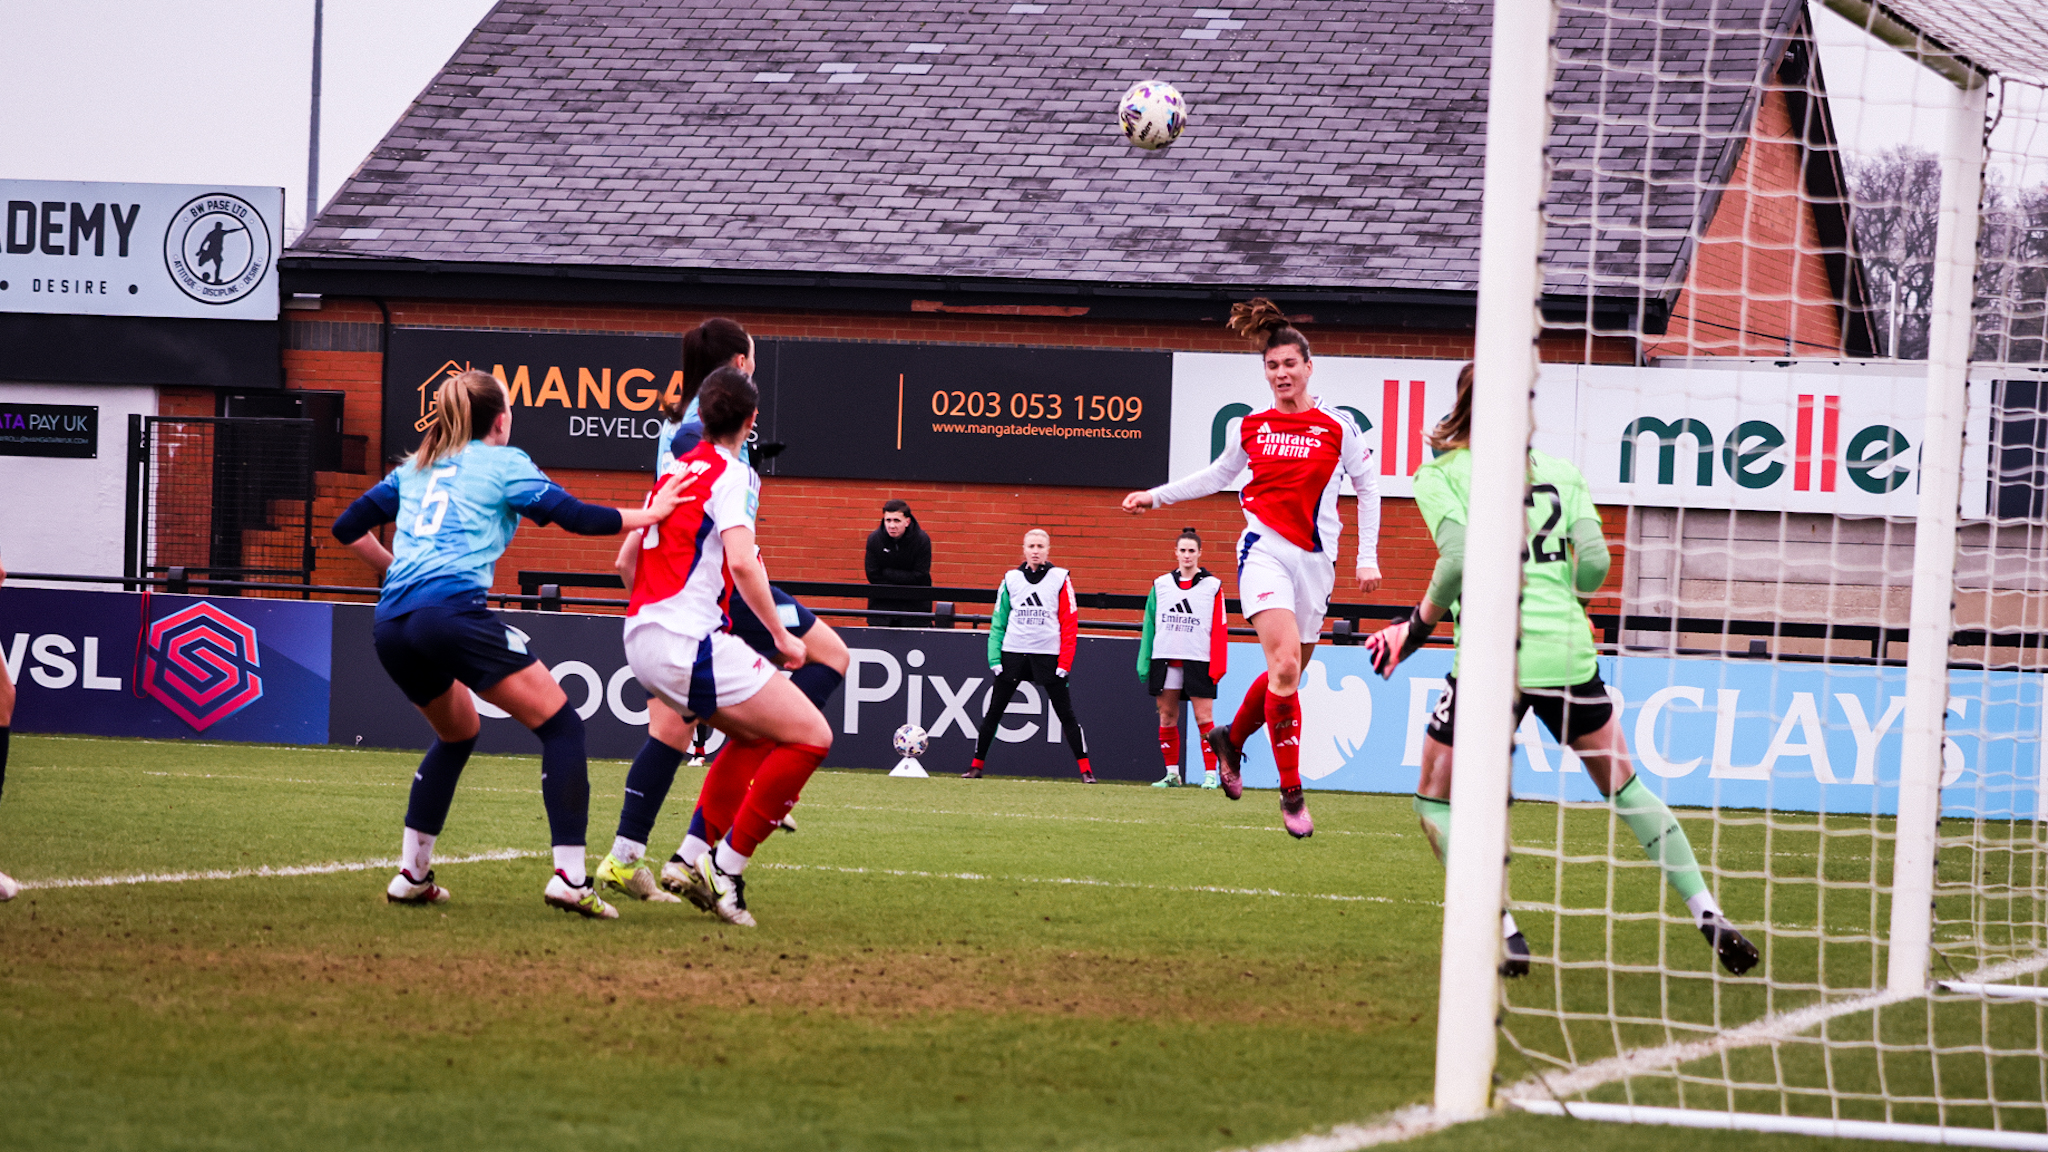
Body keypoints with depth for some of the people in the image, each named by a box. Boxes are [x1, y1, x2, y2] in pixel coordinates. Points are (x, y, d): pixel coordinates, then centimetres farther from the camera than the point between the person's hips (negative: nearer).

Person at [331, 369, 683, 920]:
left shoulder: (417, 467, 25)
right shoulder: (503, 462, 9)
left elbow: (348, 528, 26)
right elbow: (577, 517, 3)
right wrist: (650, 513, 17)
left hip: (391, 626, 7)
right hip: (453, 612, -7)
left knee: (457, 735, 29)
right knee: (561, 725, -1)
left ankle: (411, 874, 23)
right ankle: (569, 873, -14)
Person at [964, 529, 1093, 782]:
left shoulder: (1060, 579, 1)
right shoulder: (1011, 579, 8)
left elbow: (1070, 624, -1)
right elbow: (999, 621, 11)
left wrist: (1064, 662, -8)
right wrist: (994, 657, 1)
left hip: (1049, 654, -2)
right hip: (1013, 652, 2)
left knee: (1065, 713, -3)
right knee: (994, 711, 4)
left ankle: (1085, 769, 1)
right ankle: (977, 765, 14)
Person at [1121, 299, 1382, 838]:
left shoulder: (1338, 425, 1)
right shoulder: (1253, 427, 7)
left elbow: (1367, 487, 9)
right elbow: (1218, 475, 24)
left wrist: (1368, 557, 5)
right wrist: (1156, 496, 21)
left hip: (1315, 559, 1)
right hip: (1265, 549, -1)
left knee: (1288, 673, 6)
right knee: (1285, 664, -19)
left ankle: (1231, 738, 37)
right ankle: (1291, 791, -14)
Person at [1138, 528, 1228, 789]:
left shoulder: (1212, 586, 3)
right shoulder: (1161, 585, 12)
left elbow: (1219, 629, 0)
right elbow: (1149, 625, 13)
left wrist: (1217, 665, -8)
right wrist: (1144, 662, 8)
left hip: (1199, 660, -3)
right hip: (1165, 659, 3)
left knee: (1203, 717, -6)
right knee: (1167, 717, 5)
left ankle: (1210, 774, -4)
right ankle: (1172, 773, 13)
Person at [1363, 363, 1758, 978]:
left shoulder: (1440, 474, 3)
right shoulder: (1560, 472, 13)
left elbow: (1459, 558, -13)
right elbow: (1593, 562, 3)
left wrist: (1418, 624, 0)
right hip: (1567, 654, 4)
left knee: (1436, 803, 12)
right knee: (1625, 788, 19)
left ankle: (1503, 933, -2)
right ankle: (1709, 917, 13)